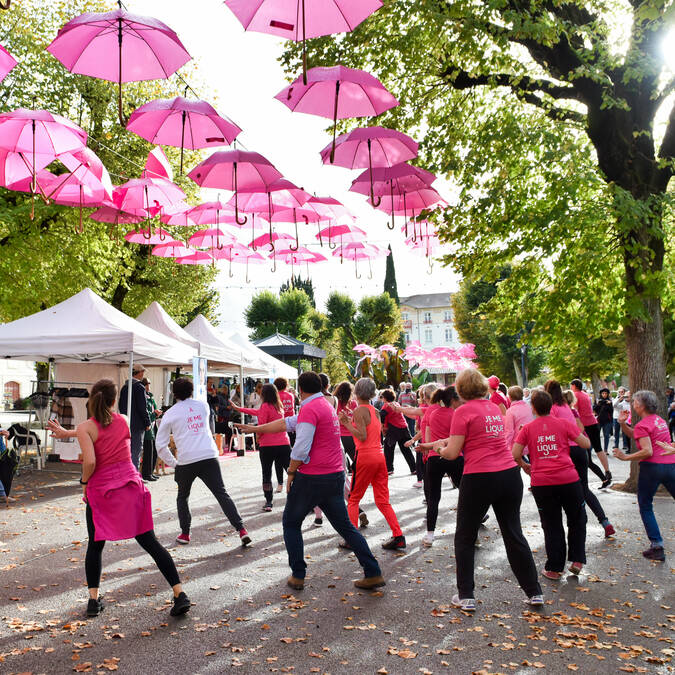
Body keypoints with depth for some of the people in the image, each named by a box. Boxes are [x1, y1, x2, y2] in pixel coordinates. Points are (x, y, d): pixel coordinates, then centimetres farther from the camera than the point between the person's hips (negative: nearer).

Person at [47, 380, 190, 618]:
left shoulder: (85, 428, -7)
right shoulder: (123, 421, 7)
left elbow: (90, 461, -19)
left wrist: (84, 482, 0)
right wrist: (66, 433, 32)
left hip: (100, 491, -2)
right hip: (131, 486, 3)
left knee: (95, 546, 19)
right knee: (150, 543, 3)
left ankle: (94, 599, 14)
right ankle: (180, 594, -2)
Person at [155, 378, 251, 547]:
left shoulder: (170, 414, 5)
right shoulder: (202, 405, 12)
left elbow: (161, 445, 5)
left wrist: (172, 463, 12)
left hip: (186, 461, -1)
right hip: (209, 457, 1)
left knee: (182, 497, 21)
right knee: (222, 494, 1)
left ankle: (185, 534, 20)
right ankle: (241, 530, -9)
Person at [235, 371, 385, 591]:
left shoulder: (309, 408, -13)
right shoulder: (326, 406, 16)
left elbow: (301, 448, -20)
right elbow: (288, 423, 21)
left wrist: (291, 473, -5)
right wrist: (256, 429, 25)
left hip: (312, 478, -8)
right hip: (335, 475, 8)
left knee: (291, 523, 11)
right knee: (344, 525, 12)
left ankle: (298, 576, 13)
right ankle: (373, 573, 9)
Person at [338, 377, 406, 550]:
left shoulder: (359, 410, -9)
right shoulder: (375, 411, 14)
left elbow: (362, 436, -16)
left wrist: (346, 423, -10)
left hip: (365, 456, -7)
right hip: (379, 456, 7)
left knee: (353, 498, 6)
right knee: (382, 500, 10)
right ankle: (398, 536, 3)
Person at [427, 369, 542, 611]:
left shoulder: (463, 411, -8)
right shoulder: (494, 407, 12)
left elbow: (452, 453, -8)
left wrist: (439, 448, 12)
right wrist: (450, 442, 25)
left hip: (479, 479, -6)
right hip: (509, 474, 6)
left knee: (465, 538, 10)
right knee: (514, 535, 16)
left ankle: (466, 596, 13)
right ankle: (534, 593, 21)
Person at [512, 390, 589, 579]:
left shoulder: (527, 428, 4)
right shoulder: (564, 424, 3)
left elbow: (515, 454, 0)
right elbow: (586, 444, 4)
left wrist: (524, 465, 20)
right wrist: (578, 429, 22)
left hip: (541, 483, 1)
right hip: (568, 479, 0)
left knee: (551, 526, 10)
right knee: (577, 520, 20)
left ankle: (554, 568, 14)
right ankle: (577, 560, 17)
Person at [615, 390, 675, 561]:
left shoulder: (642, 426, -10)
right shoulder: (659, 419, 15)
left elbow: (647, 451, -21)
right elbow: (633, 435, 21)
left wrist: (625, 457, -13)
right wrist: (623, 423, 8)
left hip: (652, 467, -7)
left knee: (645, 507, 7)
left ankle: (657, 546, 1)